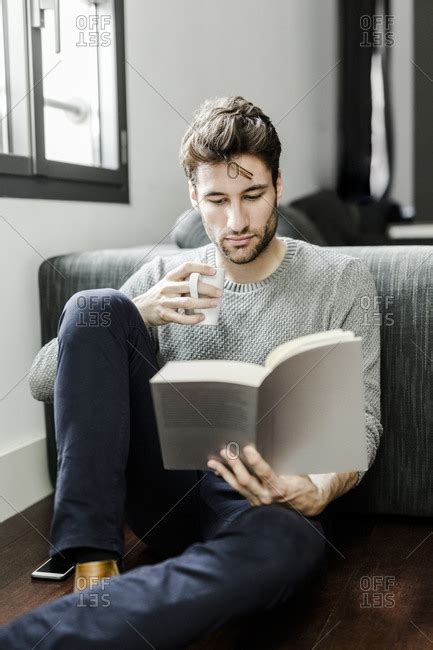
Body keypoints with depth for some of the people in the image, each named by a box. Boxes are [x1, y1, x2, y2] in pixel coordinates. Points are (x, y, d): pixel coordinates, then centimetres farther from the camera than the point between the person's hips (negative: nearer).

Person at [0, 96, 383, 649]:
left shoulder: (341, 280, 3)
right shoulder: (165, 277, 8)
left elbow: (360, 424, -1)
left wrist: (318, 491, -24)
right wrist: (140, 314, -15)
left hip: (269, 502, -2)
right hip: (168, 491, 3)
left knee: (281, 545, -42)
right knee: (94, 305, -17)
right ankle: (94, 564, -24)